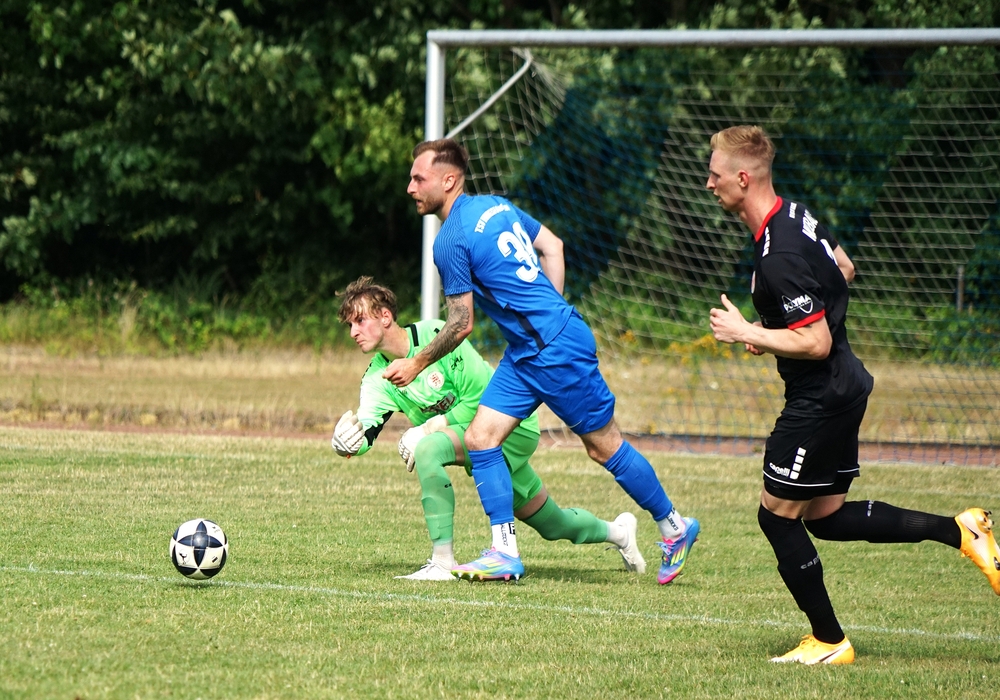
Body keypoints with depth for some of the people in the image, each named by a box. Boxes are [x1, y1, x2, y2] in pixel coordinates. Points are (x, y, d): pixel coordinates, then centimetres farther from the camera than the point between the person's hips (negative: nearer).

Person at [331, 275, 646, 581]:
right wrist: (352, 440, -40)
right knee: (555, 526, 17)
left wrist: (432, 427, -27)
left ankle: (443, 562, -29)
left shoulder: (436, 335, -23)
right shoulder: (377, 378, -4)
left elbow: (481, 397, -21)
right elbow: (367, 427, -17)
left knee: (427, 449, -31)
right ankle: (616, 531, 47)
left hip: (513, 429, -7)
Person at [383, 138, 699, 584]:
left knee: (603, 446, 3)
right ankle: (505, 553, 0)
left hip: (557, 349, -10)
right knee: (480, 437, 1)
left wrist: (416, 365, 0)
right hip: (525, 353, 10)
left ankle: (674, 527, 18)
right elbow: (552, 247, 15)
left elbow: (461, 325, -13)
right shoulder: (494, 206, 9)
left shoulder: (451, 241, -17)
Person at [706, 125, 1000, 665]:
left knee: (777, 515, 2)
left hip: (820, 399, -10)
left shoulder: (779, 258, -26)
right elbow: (843, 270, 22)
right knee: (826, 516, 15)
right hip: (844, 384, 10)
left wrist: (746, 334, -17)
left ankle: (829, 642, 9)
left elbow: (814, 343, -27)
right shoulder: (795, 215, 5)